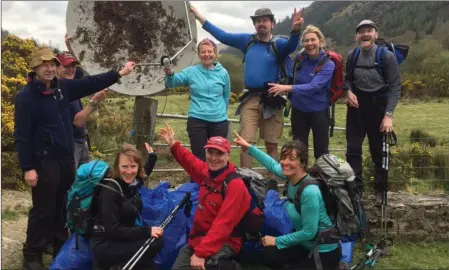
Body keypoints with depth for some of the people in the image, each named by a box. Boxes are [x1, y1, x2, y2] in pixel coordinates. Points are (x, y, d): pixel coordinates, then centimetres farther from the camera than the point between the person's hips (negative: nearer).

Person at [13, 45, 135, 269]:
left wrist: (119, 73, 8)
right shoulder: (26, 96, -14)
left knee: (63, 207, 17)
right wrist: (27, 168, -18)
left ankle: (61, 247, 33)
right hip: (44, 162, -7)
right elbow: (21, 135, -16)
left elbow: (90, 83, 11)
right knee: (43, 211, 1)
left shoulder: (62, 87, 6)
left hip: (66, 159, 7)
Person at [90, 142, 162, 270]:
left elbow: (143, 173, 27)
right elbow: (112, 230, -25)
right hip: (104, 245, -8)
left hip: (121, 237, 8)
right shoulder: (110, 190, -22)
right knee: (155, 242, -20)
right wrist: (147, 231, -28)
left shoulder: (132, 181, -1)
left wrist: (152, 157, 19)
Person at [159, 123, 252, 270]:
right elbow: (191, 162, 29)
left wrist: (201, 253, -31)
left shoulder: (235, 185, -20)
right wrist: (173, 145, 22)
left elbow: (223, 225, -27)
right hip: (198, 239, 8)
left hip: (224, 244, -7)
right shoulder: (207, 171, 2)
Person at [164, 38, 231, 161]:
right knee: (199, 158, 4)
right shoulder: (191, 71, 1)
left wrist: (220, 112, 13)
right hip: (197, 121, -1)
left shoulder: (223, 73, 2)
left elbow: (226, 97, 11)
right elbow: (172, 83, -7)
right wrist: (170, 74, -28)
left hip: (219, 122, 1)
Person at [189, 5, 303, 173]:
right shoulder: (247, 40, 10)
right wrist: (199, 17, 17)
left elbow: (291, 46, -23)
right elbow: (222, 35, 16)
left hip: (271, 100, -2)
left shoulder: (278, 44, -1)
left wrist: (295, 30, -46)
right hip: (250, 99, 3)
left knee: (271, 144, 7)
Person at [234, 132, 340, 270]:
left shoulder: (309, 192, -31)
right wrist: (249, 148, 13)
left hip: (324, 252, -7)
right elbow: (273, 165, 15)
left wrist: (277, 240, -14)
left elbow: (309, 232, -25)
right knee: (270, 254, 1)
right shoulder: (292, 176, -8)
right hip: (305, 244, 7)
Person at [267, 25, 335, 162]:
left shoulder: (328, 64, -16)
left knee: (321, 149, 8)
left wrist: (287, 88, -39)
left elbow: (313, 86, -30)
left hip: (318, 111, -4)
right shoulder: (299, 57, -3)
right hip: (299, 110, 4)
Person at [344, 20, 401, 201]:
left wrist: (389, 115, -18)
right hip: (357, 106, 3)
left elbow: (395, 87, -12)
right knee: (353, 149, 6)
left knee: (379, 150, 7)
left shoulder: (387, 56, -13)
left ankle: (380, 189, 23)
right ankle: (355, 187, 21)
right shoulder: (352, 55, -2)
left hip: (378, 106, -3)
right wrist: (348, 91, -10)